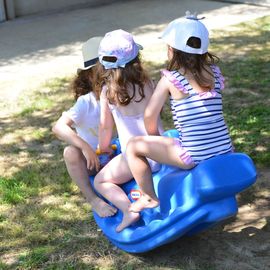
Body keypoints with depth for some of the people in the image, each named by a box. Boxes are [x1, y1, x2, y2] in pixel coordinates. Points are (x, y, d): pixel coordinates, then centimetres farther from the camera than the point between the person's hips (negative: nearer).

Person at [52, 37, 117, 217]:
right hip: (91, 161, -2)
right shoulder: (86, 102, -21)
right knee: (71, 153, -34)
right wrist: (86, 148, -43)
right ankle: (92, 199, -22)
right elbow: (58, 127, -33)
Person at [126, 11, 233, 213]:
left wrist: (155, 140, 16)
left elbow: (150, 116, -4)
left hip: (194, 157, -6)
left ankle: (149, 198, 19)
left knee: (133, 146, 9)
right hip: (225, 153, 6)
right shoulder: (215, 72, 7)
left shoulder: (170, 79, -6)